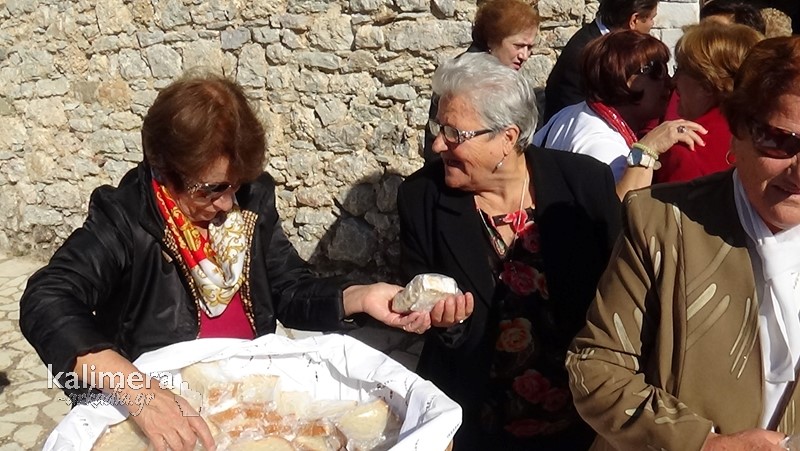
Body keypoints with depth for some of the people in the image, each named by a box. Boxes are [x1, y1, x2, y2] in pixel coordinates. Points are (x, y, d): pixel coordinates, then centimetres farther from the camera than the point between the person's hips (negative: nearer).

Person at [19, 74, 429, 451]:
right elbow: (45, 305, -27)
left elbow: (291, 293, 5)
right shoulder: (124, 222, -15)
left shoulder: (251, 201, -2)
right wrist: (136, 390, -39)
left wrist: (360, 298, -13)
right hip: (169, 404, -2)